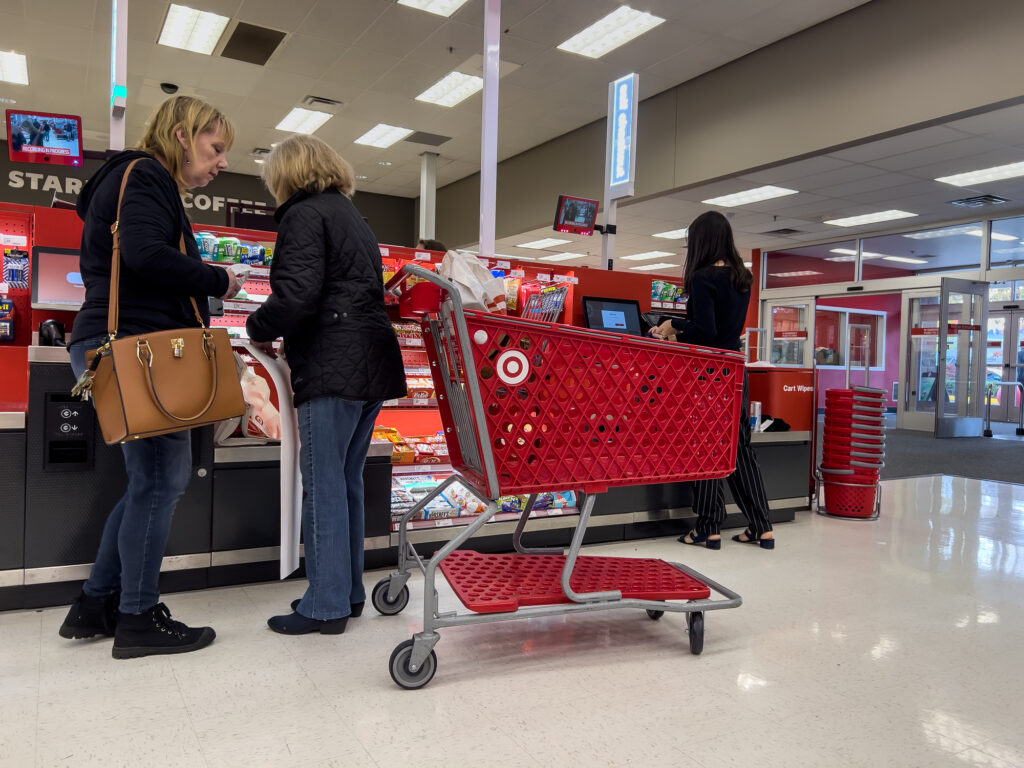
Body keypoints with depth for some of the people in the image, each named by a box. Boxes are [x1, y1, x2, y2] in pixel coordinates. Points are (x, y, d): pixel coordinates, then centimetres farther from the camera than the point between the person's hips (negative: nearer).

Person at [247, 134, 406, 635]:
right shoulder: (353, 218, 25)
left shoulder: (305, 215, -3)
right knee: (347, 479, 14)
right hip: (373, 364, 9)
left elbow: (296, 294, -17)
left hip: (333, 365, -9)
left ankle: (326, 605, 3)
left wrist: (259, 330, 1)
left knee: (323, 482, -4)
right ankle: (347, 590, 21)